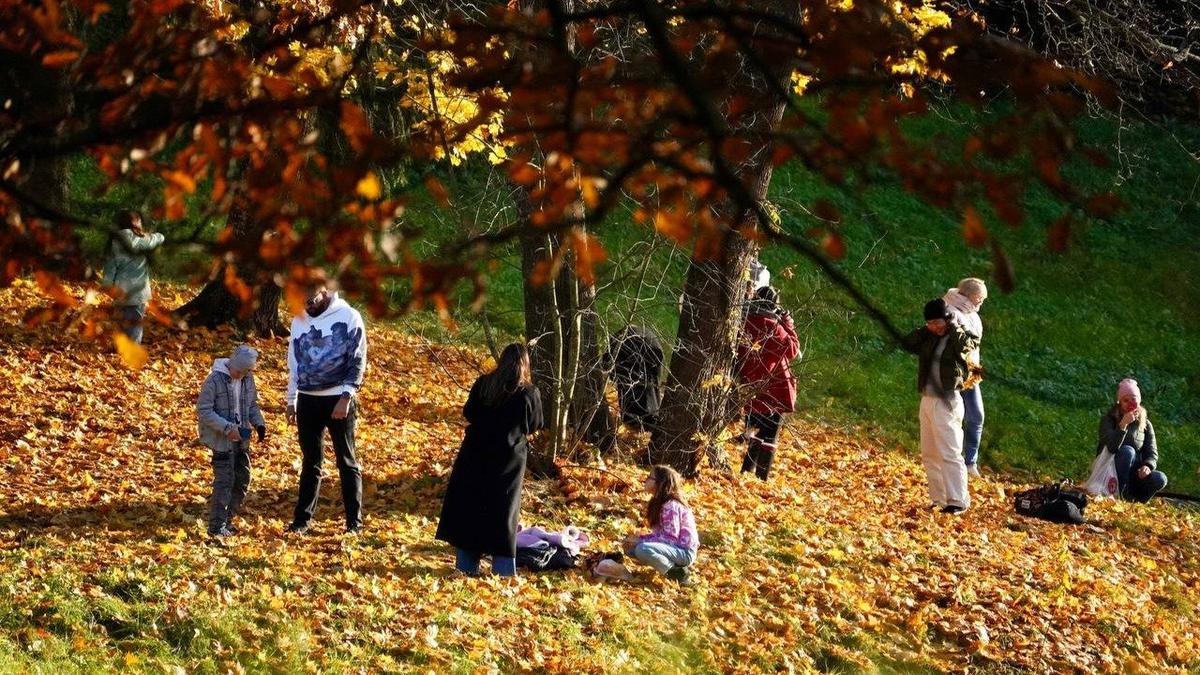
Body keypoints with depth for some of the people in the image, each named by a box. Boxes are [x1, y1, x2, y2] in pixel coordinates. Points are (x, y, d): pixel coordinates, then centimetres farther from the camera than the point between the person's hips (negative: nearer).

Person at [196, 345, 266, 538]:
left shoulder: (247, 378, 2)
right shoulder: (215, 379, -18)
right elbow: (203, 410, -18)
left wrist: (259, 423, -2)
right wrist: (227, 428, -24)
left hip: (241, 440, 7)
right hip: (221, 441, -7)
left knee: (242, 480, 11)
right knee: (224, 481, -8)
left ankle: (227, 520, 25)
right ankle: (217, 526, -1)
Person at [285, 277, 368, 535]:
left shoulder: (349, 317, -8)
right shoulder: (300, 319, 7)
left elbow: (358, 361, -9)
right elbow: (294, 361, 15)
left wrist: (346, 396, -17)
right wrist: (291, 400, 14)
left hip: (339, 400, -4)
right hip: (308, 400, 4)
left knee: (347, 462, 3)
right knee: (311, 462, 11)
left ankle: (355, 521, 8)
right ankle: (302, 518, 15)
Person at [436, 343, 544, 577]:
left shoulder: (483, 384, -4)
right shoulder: (529, 392, -10)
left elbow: (468, 413, 6)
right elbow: (535, 425, 0)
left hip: (476, 453, 1)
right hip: (510, 458, -1)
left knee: (468, 504, 10)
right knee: (503, 509, 5)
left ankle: (467, 564, 11)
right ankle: (503, 567, 4)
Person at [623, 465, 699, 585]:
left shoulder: (671, 506, -20)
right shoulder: (659, 503, 9)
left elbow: (670, 538, -24)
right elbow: (660, 534, 9)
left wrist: (641, 540, -21)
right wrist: (638, 538, -6)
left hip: (684, 552, -10)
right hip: (673, 548, 10)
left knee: (642, 549, -31)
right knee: (630, 547, 10)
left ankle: (677, 573, -14)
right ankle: (673, 565, 6)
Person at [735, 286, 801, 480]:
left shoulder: (745, 323, 0)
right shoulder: (773, 327, -17)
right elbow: (792, 349, -8)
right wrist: (788, 325, -2)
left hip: (750, 389, 6)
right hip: (773, 391, -6)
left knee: (754, 433, 22)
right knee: (768, 438, 1)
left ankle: (746, 473, 26)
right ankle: (761, 478, -3)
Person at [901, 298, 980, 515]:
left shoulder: (959, 337, -7)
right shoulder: (929, 339, 11)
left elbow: (965, 345, -28)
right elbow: (907, 343, 6)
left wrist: (952, 326, -13)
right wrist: (925, 329, -1)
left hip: (946, 403, -8)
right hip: (927, 400, 8)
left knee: (950, 454, -9)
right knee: (929, 455, 12)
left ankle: (958, 501, -7)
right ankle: (939, 499, 19)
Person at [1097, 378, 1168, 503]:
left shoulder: (1145, 424, 6)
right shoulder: (1108, 419, -6)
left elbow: (1152, 452, -2)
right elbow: (1111, 447, -22)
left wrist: (1148, 466, -24)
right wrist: (1123, 425, -32)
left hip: (1133, 473, 3)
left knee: (1160, 479, -25)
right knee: (1127, 450, -32)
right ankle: (1119, 495, -27)